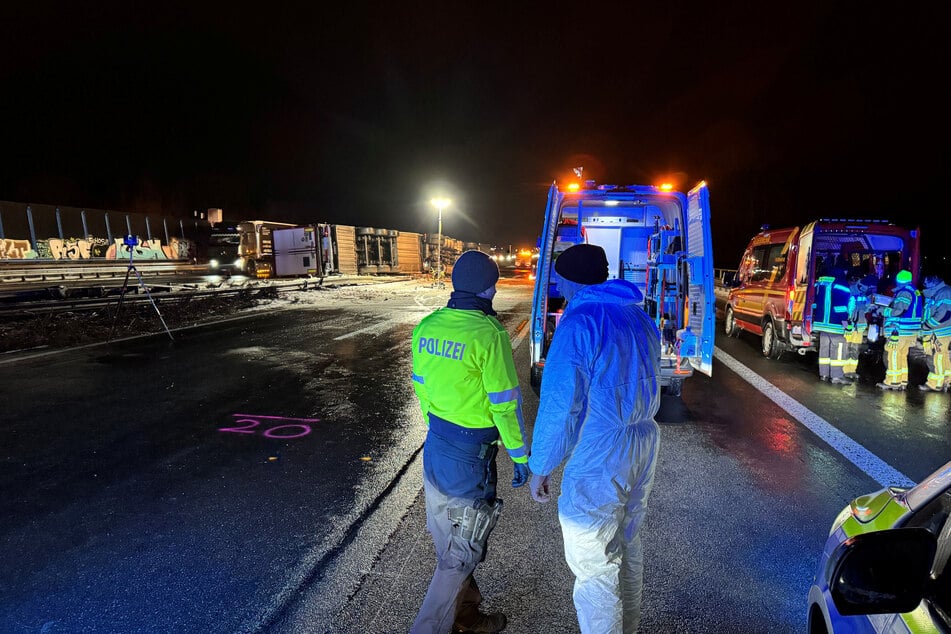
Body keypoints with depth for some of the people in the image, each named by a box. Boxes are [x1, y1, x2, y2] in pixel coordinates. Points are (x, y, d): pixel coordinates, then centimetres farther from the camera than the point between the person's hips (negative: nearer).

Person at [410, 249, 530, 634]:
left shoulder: (427, 326, 0)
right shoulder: (488, 333, -21)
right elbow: (505, 403, -16)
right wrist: (520, 456, -4)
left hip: (435, 447, 8)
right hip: (470, 455, -7)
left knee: (448, 541, 22)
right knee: (460, 553, 9)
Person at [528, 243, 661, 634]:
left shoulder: (579, 322, -18)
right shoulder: (641, 319, 7)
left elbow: (559, 405, -19)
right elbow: (642, 386, 13)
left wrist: (540, 467, -9)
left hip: (598, 458, -9)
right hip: (644, 445, 9)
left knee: (594, 567, 6)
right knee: (626, 544, 25)